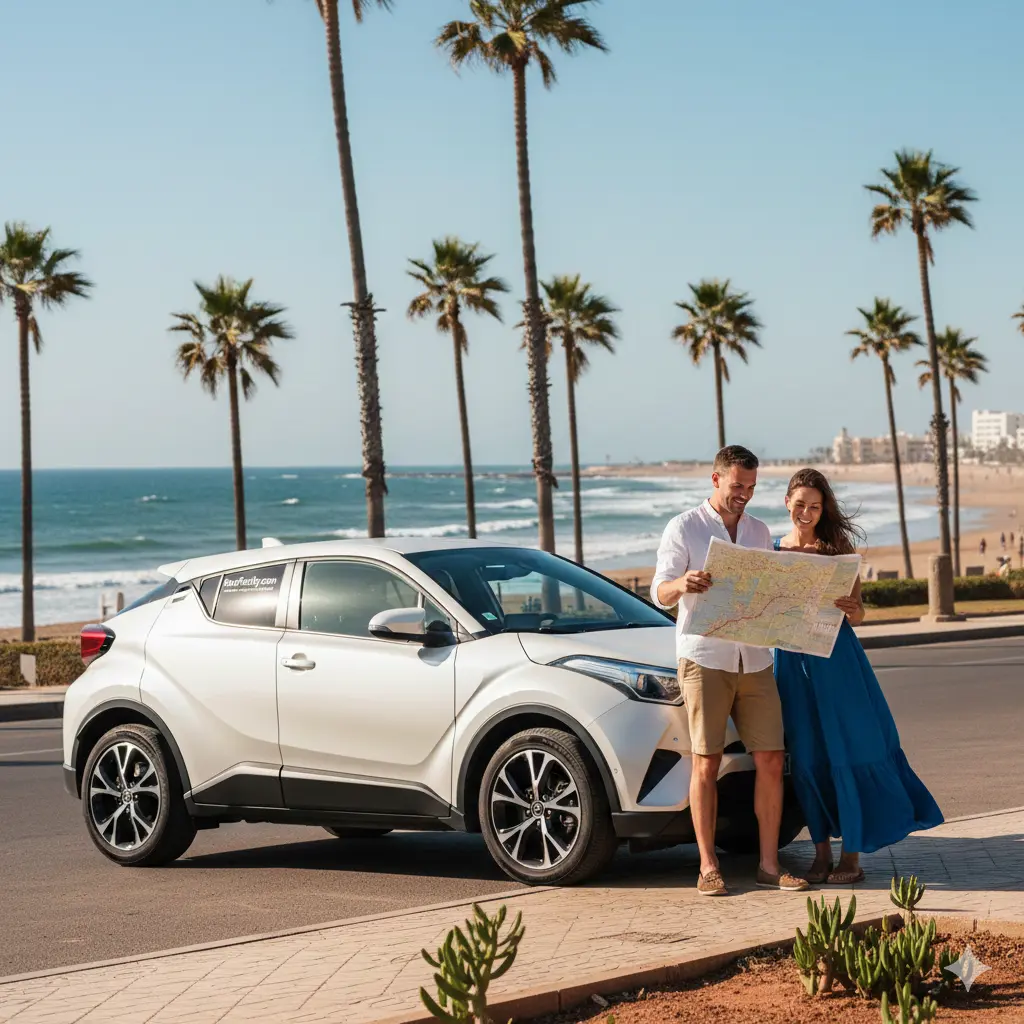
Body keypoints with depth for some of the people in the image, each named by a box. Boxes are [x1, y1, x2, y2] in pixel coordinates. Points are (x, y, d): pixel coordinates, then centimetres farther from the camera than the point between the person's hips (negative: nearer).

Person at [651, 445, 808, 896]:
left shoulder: (760, 532, 17)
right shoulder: (684, 528, 2)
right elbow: (660, 592, -5)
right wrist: (682, 584, -27)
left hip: (755, 660, 4)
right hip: (704, 659, -4)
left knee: (770, 761, -1)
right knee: (706, 763, -5)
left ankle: (769, 864, 5)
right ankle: (708, 867, 1)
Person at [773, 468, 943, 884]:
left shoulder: (839, 549, 0)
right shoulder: (771, 551, 6)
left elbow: (857, 614, -1)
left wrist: (851, 609, -24)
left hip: (836, 659, -2)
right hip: (791, 661, 2)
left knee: (848, 751, -3)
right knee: (806, 758, 4)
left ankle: (851, 855, 4)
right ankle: (821, 853, 13)